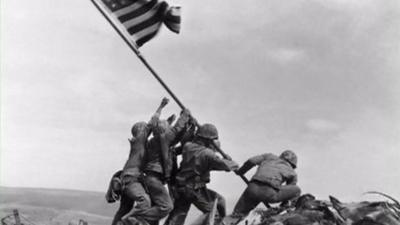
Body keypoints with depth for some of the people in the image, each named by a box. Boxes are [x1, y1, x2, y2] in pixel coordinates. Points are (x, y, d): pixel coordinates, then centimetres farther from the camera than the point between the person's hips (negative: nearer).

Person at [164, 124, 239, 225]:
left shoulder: (187, 147, -1)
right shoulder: (206, 153, -18)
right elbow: (225, 165, -20)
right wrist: (234, 164, 0)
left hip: (181, 189, 6)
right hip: (196, 191, -6)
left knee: (177, 216, 13)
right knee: (219, 201, 15)